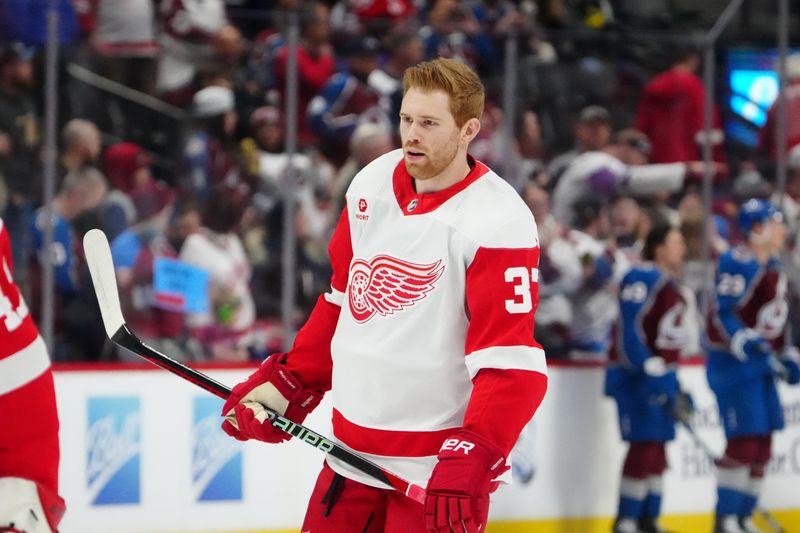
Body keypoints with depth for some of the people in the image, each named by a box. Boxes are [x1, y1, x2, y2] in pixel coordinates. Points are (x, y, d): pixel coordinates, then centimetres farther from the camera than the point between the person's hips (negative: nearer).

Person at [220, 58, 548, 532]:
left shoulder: (497, 222, -17)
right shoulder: (373, 184, 5)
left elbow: (511, 364, -21)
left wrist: (472, 458, -30)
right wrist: (289, 385, 14)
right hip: (352, 452, 7)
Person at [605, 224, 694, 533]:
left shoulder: (669, 283, 16)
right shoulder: (642, 279, -16)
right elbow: (629, 331, -22)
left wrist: (676, 390, 22)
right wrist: (652, 374, -27)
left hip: (661, 375, 10)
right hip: (635, 376, -10)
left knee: (657, 448, 12)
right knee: (645, 446, -12)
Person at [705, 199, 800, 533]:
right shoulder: (738, 264, -15)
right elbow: (724, 314, -21)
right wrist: (750, 346, -31)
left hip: (761, 362, 10)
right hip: (732, 363, -10)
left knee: (763, 444, 9)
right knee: (744, 440, -12)